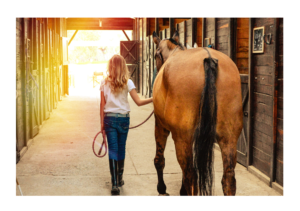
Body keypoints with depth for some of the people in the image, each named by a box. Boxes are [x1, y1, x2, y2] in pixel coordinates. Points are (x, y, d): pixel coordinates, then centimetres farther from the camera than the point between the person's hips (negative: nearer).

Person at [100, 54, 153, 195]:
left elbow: (102, 104, 0)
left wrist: (102, 123, 6)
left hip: (109, 118, 0)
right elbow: (138, 102, -9)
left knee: (113, 150, 0)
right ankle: (119, 179, 27)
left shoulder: (104, 83, -1)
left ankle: (114, 184, -7)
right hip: (123, 119, 0)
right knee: (121, 149, 14)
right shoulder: (127, 83, -4)